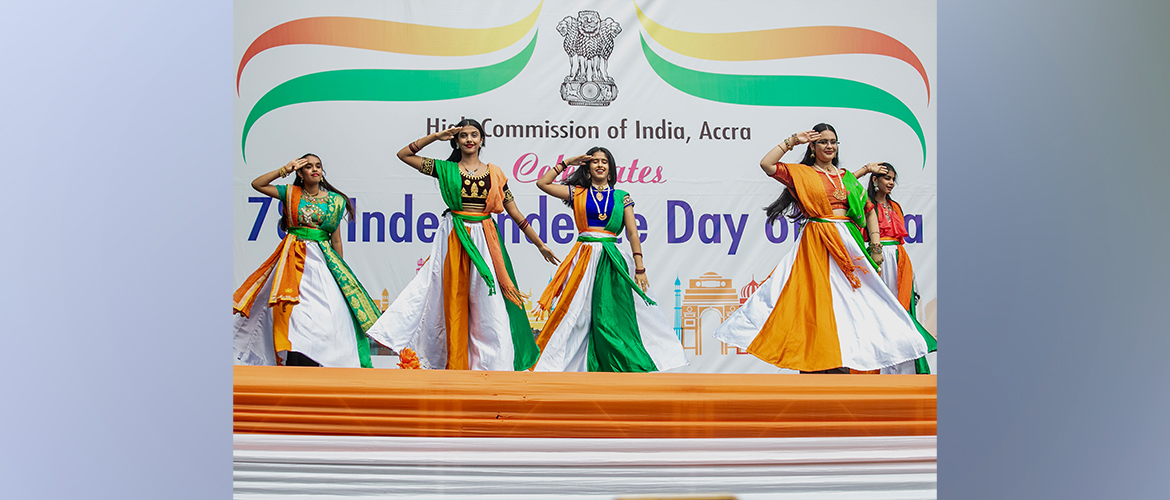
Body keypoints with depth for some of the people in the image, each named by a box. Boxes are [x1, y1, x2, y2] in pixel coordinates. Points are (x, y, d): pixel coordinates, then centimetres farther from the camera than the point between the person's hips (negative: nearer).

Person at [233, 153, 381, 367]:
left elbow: (336, 238, 11)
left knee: (324, 310, -11)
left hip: (320, 259, 0)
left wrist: (340, 269, 11)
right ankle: (293, 360, -4)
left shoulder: (334, 200, 8)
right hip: (293, 259, 0)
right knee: (292, 309, -8)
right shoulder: (290, 193, 9)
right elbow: (257, 184, 3)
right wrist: (285, 170, 0)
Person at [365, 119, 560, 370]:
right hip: (454, 239, -1)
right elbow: (403, 154, 7)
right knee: (454, 300, 1)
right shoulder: (446, 169, 8)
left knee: (488, 301, -2)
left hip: (485, 240, 1)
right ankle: (456, 364, 7)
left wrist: (540, 245, 10)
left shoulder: (494, 173, 10)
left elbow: (515, 213, 11)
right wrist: (436, 137, 4)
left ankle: (492, 362, 6)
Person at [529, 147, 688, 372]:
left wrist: (639, 269, -4)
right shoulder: (578, 193, 10)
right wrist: (566, 163, 9)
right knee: (577, 312, -3)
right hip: (585, 259, 0)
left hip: (612, 261, 0)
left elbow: (632, 233, 5)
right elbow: (542, 183, 5)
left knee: (616, 316, 0)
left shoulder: (621, 197, 10)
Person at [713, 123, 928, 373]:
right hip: (817, 246, -4)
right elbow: (766, 164, -9)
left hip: (849, 244, 4)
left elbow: (868, 211, 17)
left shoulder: (847, 176, 16)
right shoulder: (801, 173, 5)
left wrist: (875, 245, 8)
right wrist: (792, 141, -3)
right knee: (819, 300, -7)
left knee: (853, 300, 0)